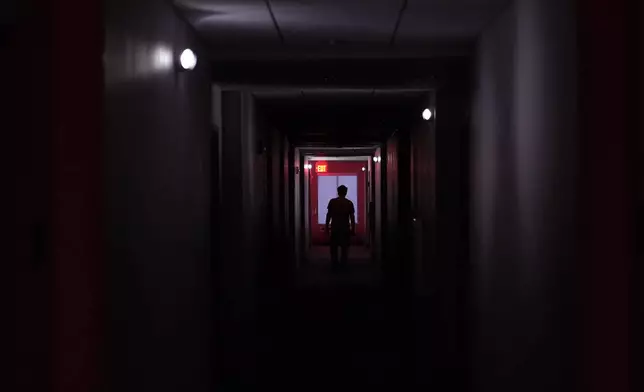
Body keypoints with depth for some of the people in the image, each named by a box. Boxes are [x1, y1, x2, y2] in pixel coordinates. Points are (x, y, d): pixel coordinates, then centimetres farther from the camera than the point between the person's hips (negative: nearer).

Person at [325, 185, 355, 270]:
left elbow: (329, 215, -2)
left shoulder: (332, 202, -4)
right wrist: (353, 229, 4)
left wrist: (327, 226, 6)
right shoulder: (349, 203, -3)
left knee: (334, 247, 10)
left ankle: (334, 263, 10)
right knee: (344, 247, 8)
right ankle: (343, 264, 7)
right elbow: (352, 217, -3)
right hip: (345, 228, 0)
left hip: (334, 228, 0)